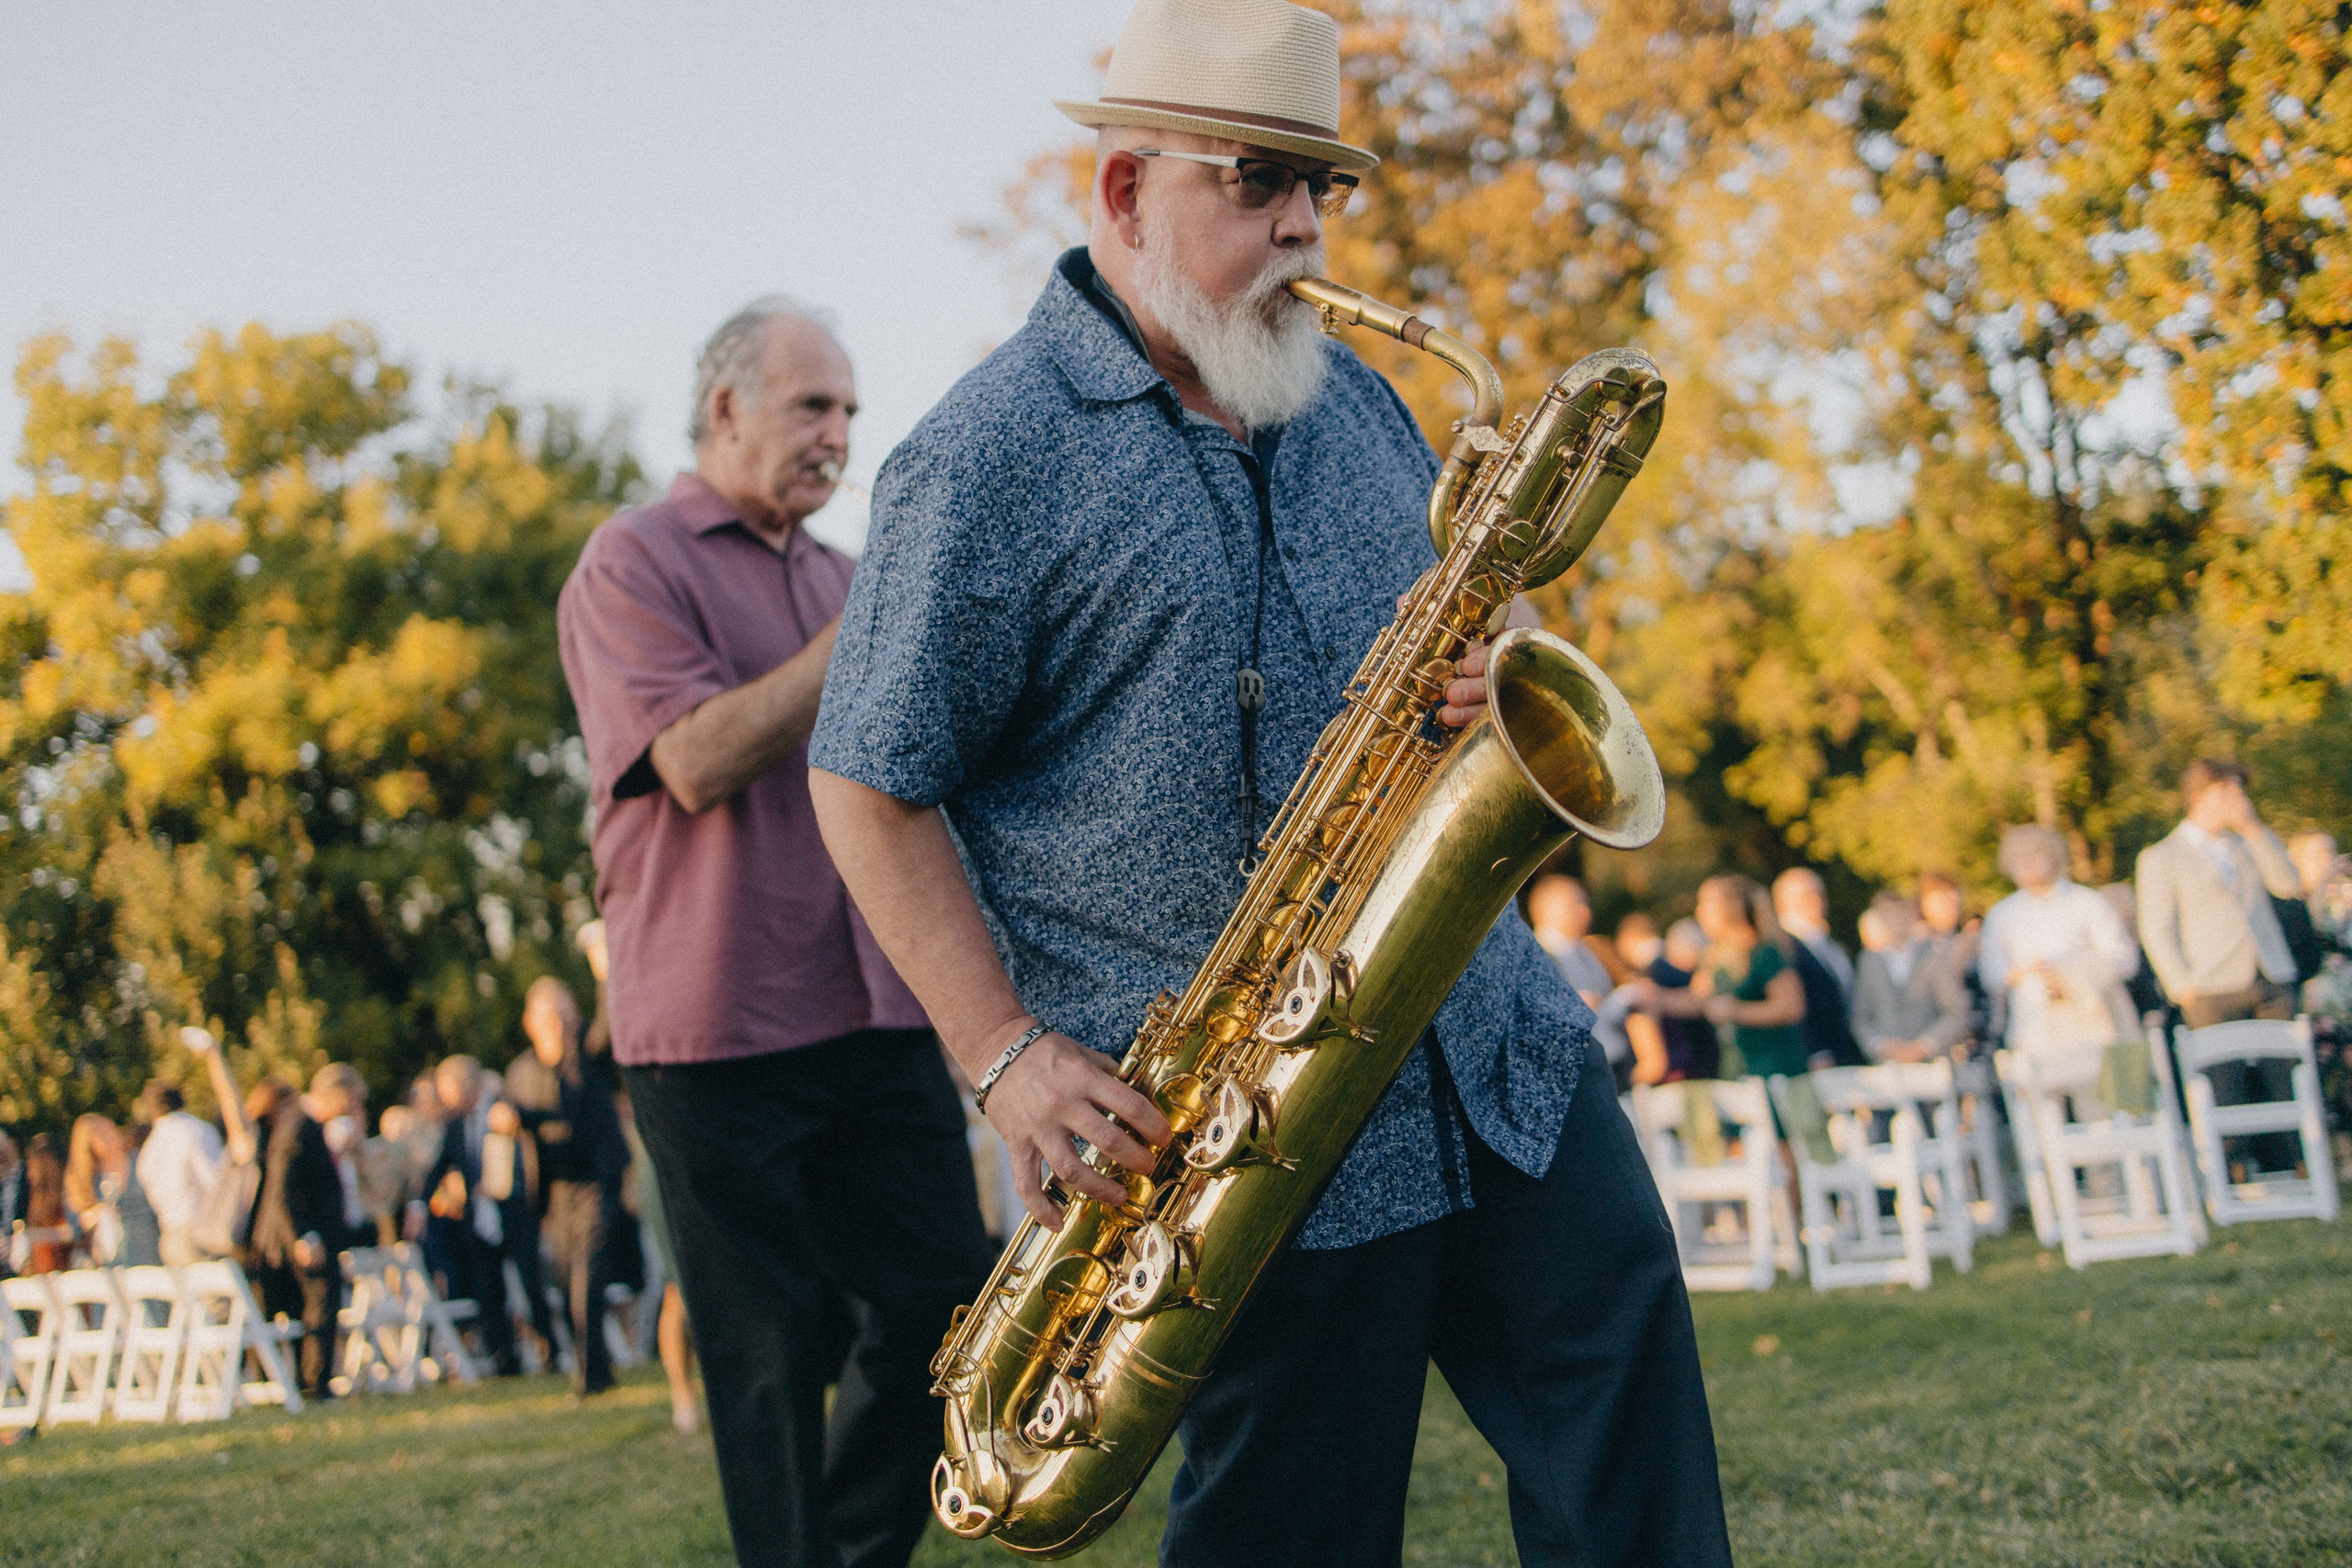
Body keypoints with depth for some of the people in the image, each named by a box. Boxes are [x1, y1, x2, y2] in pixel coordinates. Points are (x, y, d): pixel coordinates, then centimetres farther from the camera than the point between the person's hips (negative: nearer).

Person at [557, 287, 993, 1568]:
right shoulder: (633, 565, -3)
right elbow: (699, 760, -17)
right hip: (719, 1026, -6)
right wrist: (873, 624, -15)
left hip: (875, 1014, 6)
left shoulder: (838, 580, 17)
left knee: (946, 1297, 5)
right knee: (771, 1350, -1)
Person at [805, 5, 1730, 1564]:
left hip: (1499, 1051, 7)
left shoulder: (1355, 400, 14)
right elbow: (870, 790, -6)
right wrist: (1011, 1055, -14)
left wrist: (1498, 670, 0)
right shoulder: (985, 461, -8)